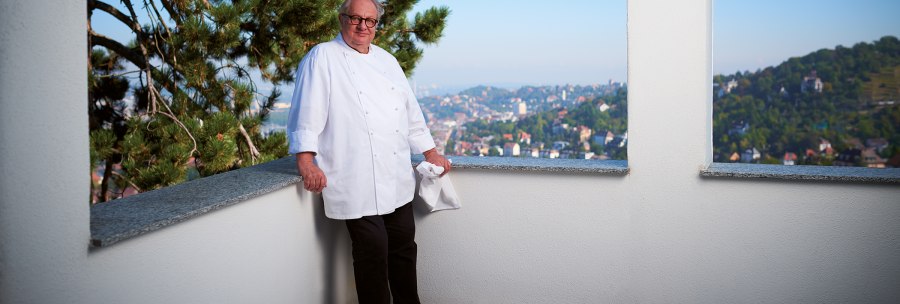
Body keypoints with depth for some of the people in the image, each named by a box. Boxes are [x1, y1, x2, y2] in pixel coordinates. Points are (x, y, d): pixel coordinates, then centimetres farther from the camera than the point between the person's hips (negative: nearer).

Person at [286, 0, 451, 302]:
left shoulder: (386, 60, 17)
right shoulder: (322, 57, -2)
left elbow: (410, 108, 21)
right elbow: (307, 111, -10)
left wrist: (430, 152, 20)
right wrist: (306, 161, -18)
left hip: (398, 179, 6)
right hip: (359, 183, -6)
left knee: (404, 245, 13)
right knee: (373, 251, -4)